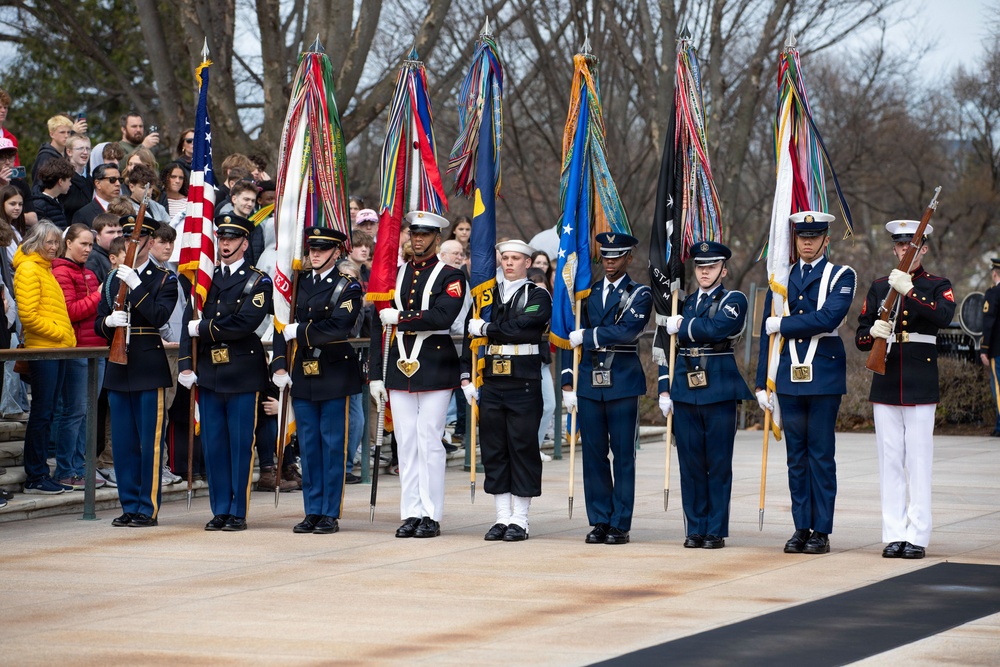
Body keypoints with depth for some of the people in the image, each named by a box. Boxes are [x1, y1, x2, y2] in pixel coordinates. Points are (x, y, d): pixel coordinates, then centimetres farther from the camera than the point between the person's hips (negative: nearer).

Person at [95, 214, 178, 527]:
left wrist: (135, 285, -20)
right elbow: (98, 324, 13)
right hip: (119, 369, 5)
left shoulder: (164, 279, 1)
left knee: (150, 442, -4)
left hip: (149, 369, -5)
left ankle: (148, 508, 1)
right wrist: (109, 322, -10)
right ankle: (129, 506, 13)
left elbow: (159, 316, -14)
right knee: (122, 442, 7)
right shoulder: (113, 280, 15)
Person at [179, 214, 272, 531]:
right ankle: (220, 510, 13)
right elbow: (189, 323, 5)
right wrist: (186, 364, -6)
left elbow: (244, 323, -15)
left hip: (242, 374, -4)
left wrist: (204, 329, -9)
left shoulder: (258, 282, -1)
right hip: (209, 372, 4)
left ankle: (238, 513, 4)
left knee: (240, 444, -1)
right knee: (213, 444, 5)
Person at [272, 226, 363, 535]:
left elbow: (338, 327, -18)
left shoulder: (348, 287, -4)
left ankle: (330, 513, 4)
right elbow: (283, 326, 8)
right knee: (308, 446, 8)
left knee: (332, 445, -1)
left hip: (334, 376, -5)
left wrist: (299, 332, -14)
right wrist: (280, 366, -2)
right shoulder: (298, 284, 11)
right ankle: (312, 512, 13)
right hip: (302, 376, 5)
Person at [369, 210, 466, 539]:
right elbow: (379, 324, 12)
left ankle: (431, 516, 1)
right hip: (400, 368, 5)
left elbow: (442, 316, -19)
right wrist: (375, 373, 7)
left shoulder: (450, 277, -1)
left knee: (429, 442, -4)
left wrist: (400, 318, -13)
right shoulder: (394, 275, 13)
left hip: (435, 370, -5)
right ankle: (411, 514, 9)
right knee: (406, 443, 5)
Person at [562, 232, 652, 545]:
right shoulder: (588, 293, 12)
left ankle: (620, 524, 3)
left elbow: (627, 331, -17)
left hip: (623, 385, -4)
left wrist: (588, 335, -11)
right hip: (589, 384, 4)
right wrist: (567, 382, 3)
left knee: (623, 456, 0)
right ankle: (600, 522, 12)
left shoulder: (640, 295, 1)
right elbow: (571, 339, 11)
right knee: (593, 455, 5)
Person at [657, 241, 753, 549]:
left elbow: (717, 327, -19)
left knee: (719, 465, 0)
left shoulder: (734, 301, 1)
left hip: (719, 391, -4)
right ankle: (695, 530, 11)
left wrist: (682, 326, -7)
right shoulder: (683, 304, 15)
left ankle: (716, 531, 4)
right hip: (685, 392, 4)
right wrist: (665, 390, 6)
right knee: (690, 464, 5)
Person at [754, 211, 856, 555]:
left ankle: (821, 531, 2)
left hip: (825, 377, -4)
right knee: (796, 456, 6)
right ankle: (801, 528, 11)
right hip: (789, 378, 4)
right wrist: (762, 382, 8)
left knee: (821, 455, -1)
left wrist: (782, 324, -9)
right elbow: (767, 333, 12)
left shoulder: (841, 277, 1)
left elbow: (828, 318, -17)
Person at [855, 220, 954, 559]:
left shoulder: (938, 287, 3)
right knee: (890, 461, 3)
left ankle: (917, 535, -2)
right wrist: (873, 333, -13)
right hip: (886, 383, 3)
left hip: (920, 384, -3)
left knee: (918, 461, -4)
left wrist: (909, 292, -26)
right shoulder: (879, 287, 12)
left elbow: (944, 316, -19)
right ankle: (894, 534, 7)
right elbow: (861, 338, 9)